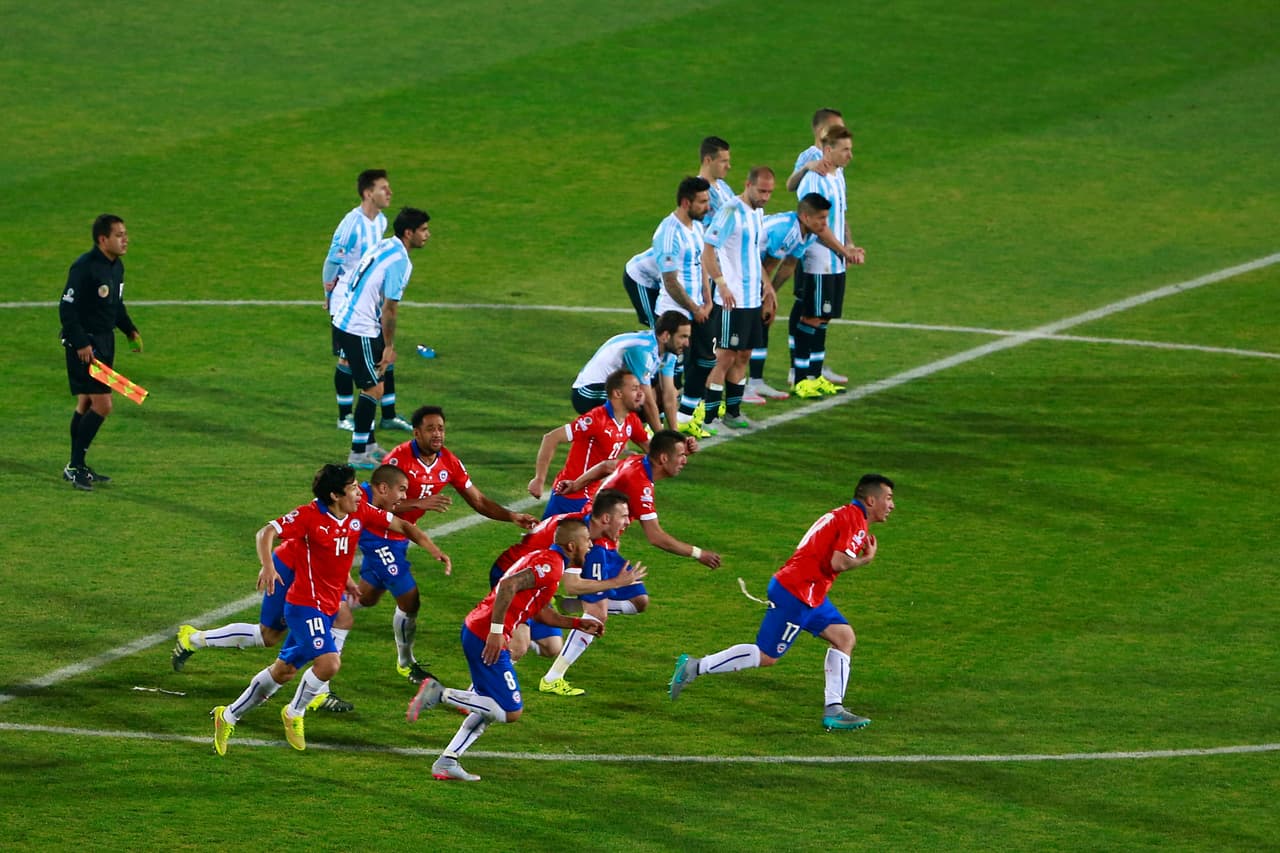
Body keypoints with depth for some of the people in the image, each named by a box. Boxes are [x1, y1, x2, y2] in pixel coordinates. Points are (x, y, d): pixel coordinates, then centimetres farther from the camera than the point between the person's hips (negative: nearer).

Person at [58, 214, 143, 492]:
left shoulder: (116, 266, 10)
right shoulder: (84, 268, -19)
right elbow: (67, 308, -19)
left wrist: (131, 331, 11)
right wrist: (80, 344, -22)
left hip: (104, 343, 9)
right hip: (84, 345, -9)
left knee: (86, 404, 15)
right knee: (102, 405, -13)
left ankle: (77, 467, 23)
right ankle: (75, 467, -5)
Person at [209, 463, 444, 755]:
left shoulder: (360, 512, -1)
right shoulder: (309, 516, -19)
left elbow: (401, 525, 10)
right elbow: (266, 532, -22)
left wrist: (434, 550, 5)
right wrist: (268, 566, -39)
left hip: (330, 606, 7)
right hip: (305, 604, -7)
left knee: (283, 671, 14)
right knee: (329, 662, -24)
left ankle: (228, 716, 28)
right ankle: (294, 714, 2)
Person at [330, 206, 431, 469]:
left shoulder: (384, 246, 10)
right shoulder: (399, 261, -19)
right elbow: (389, 309, -17)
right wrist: (389, 347, -8)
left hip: (345, 320, 10)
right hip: (359, 330, -10)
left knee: (374, 386, 18)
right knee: (374, 388, -5)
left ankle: (369, 446, 27)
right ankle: (358, 454, -2)